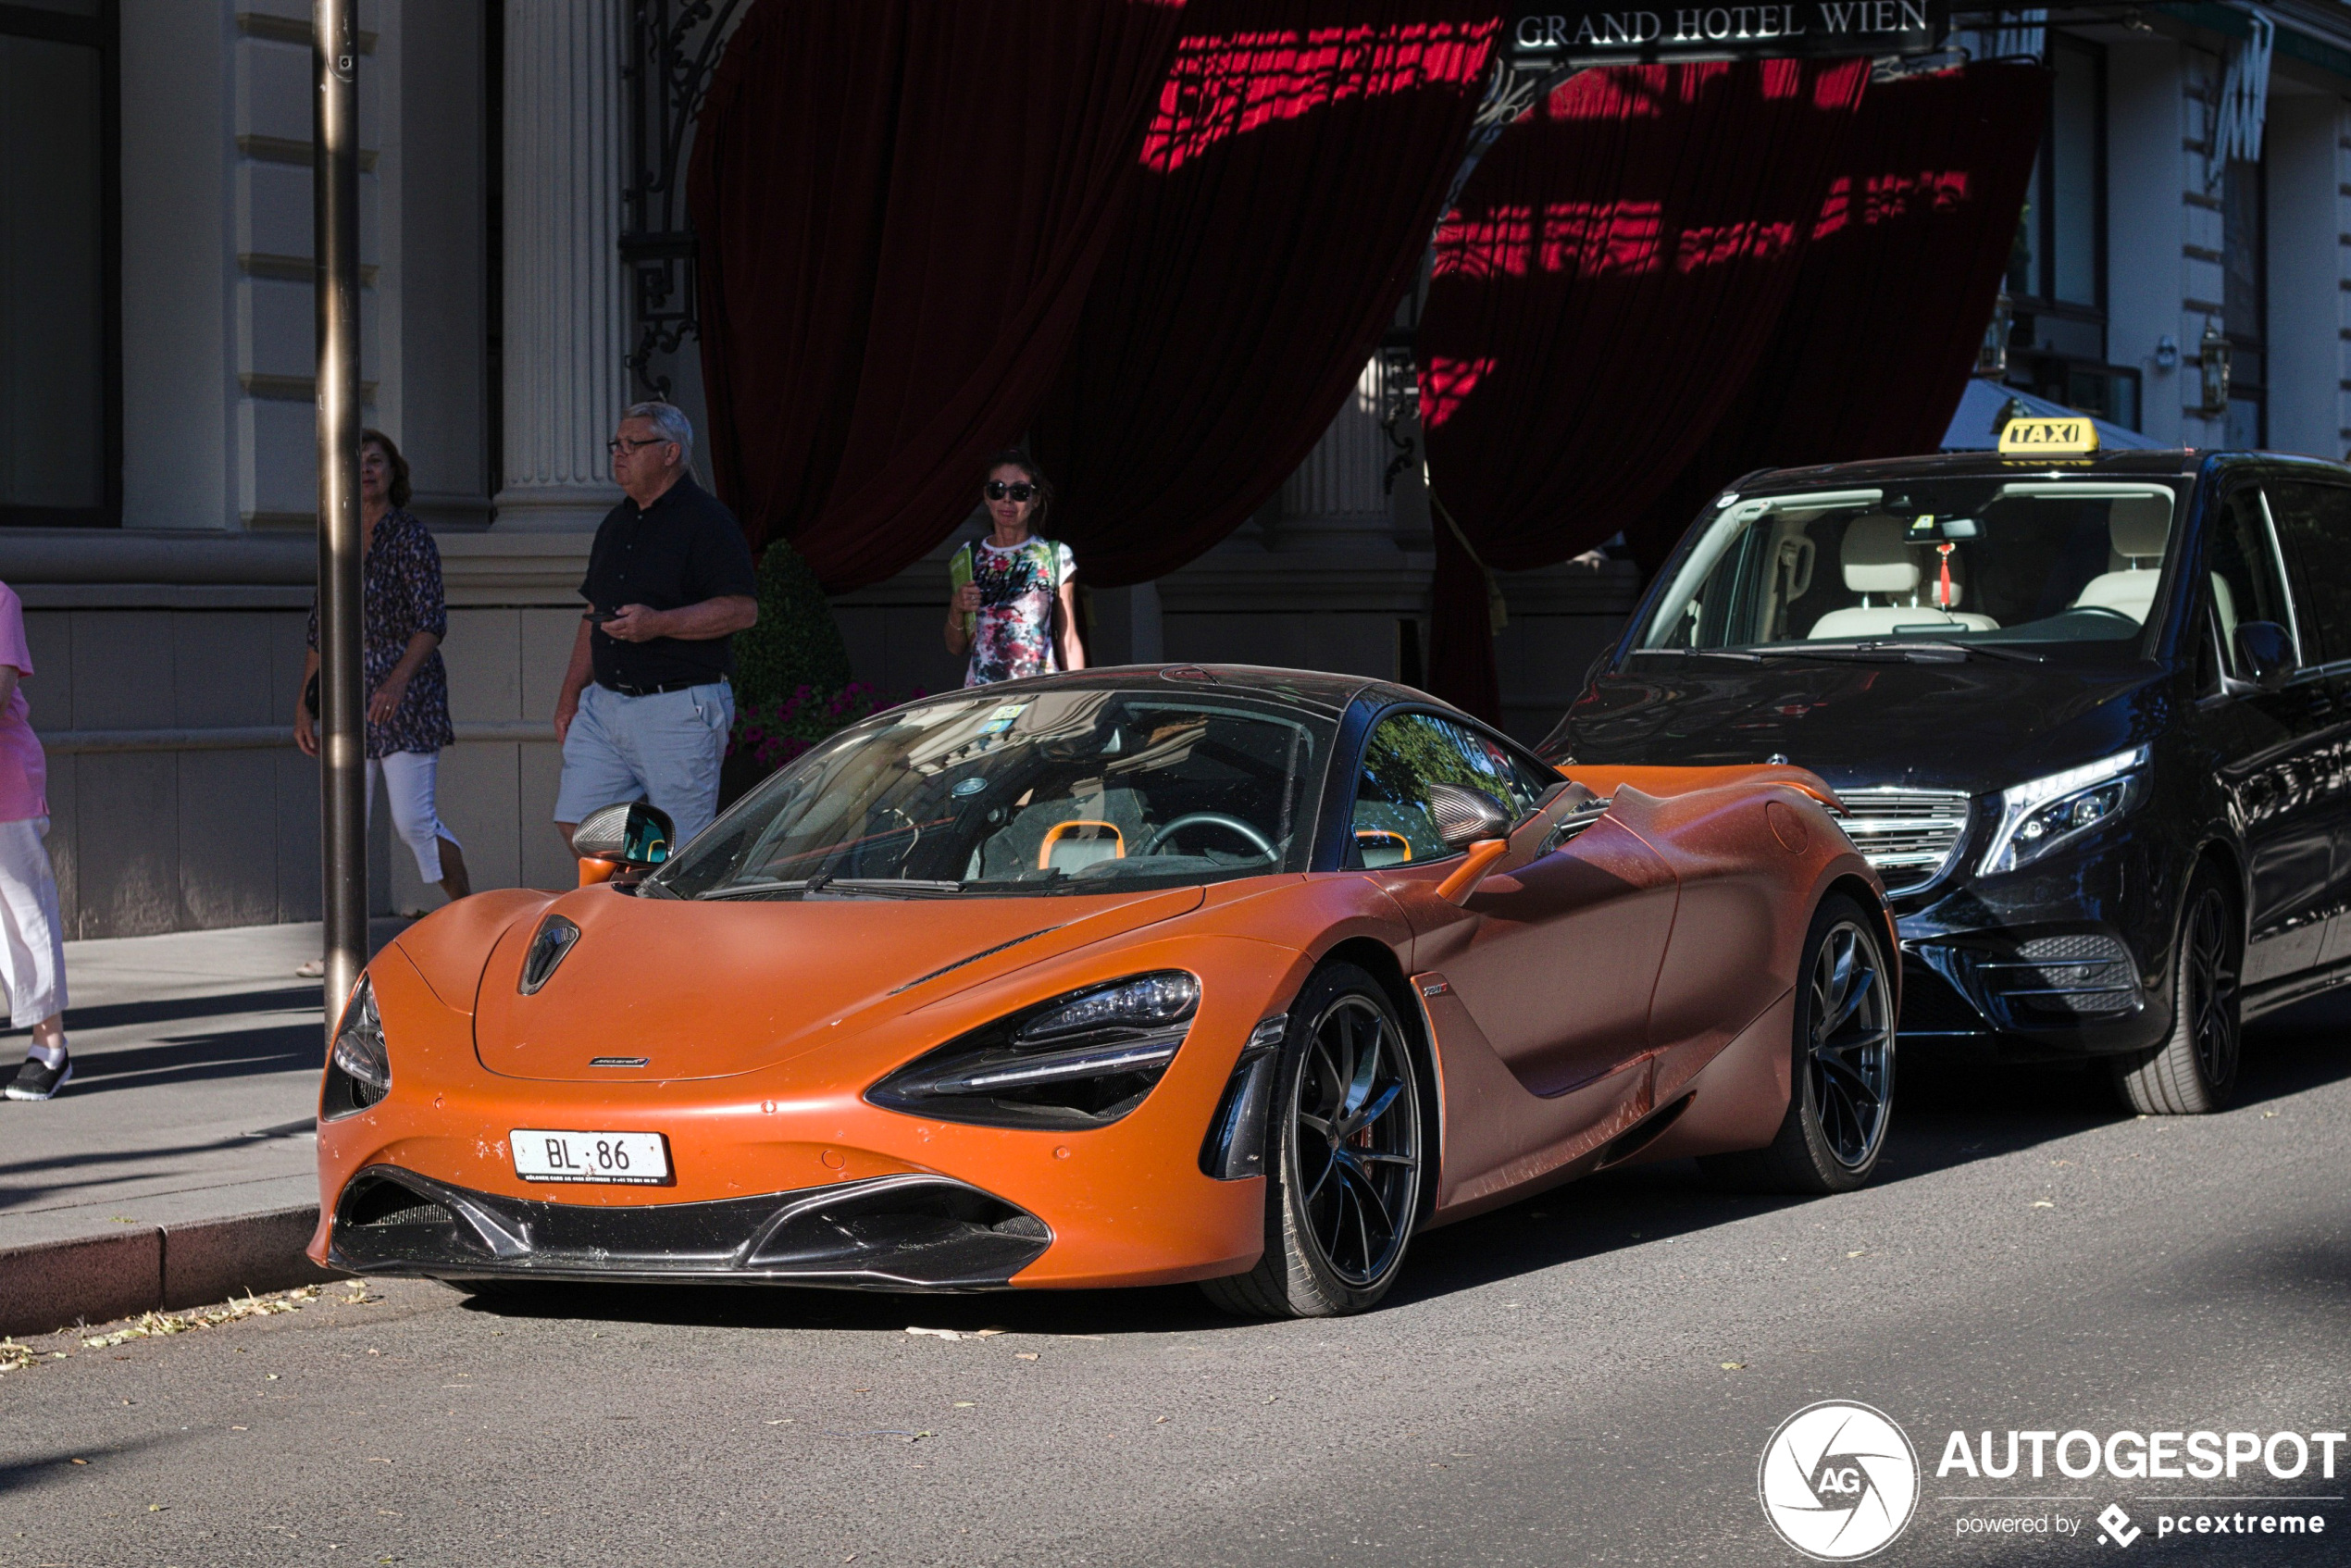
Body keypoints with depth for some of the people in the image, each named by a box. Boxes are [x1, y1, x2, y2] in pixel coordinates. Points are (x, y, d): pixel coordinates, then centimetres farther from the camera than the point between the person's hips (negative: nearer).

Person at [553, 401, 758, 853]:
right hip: (605, 704, 8)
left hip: (681, 709, -8)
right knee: (576, 824, 2)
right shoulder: (616, 524, 18)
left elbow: (742, 608, -15)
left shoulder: (705, 520, -7)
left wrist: (659, 623, -23)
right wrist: (571, 691, 15)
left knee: (684, 856, -6)